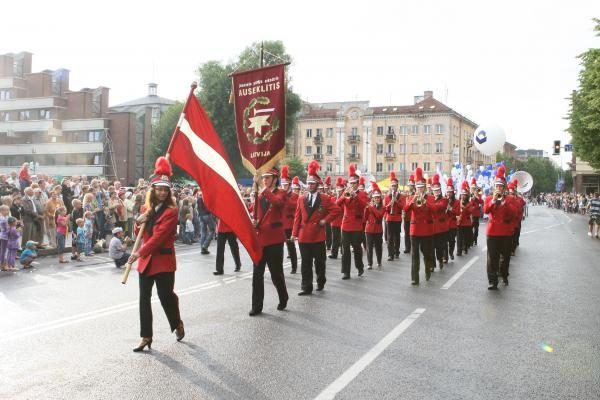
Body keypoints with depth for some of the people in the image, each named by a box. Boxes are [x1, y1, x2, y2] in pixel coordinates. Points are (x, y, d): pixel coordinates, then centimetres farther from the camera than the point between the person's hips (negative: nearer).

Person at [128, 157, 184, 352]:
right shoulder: (146, 208, 10)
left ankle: (177, 324, 29)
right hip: (146, 259, 6)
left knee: (165, 295, 2)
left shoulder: (171, 211, -9)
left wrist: (140, 252, -23)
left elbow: (159, 236, -18)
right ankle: (146, 337, 13)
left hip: (164, 260, -5)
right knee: (144, 299, 5)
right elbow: (139, 234, 15)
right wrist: (138, 222, -7)